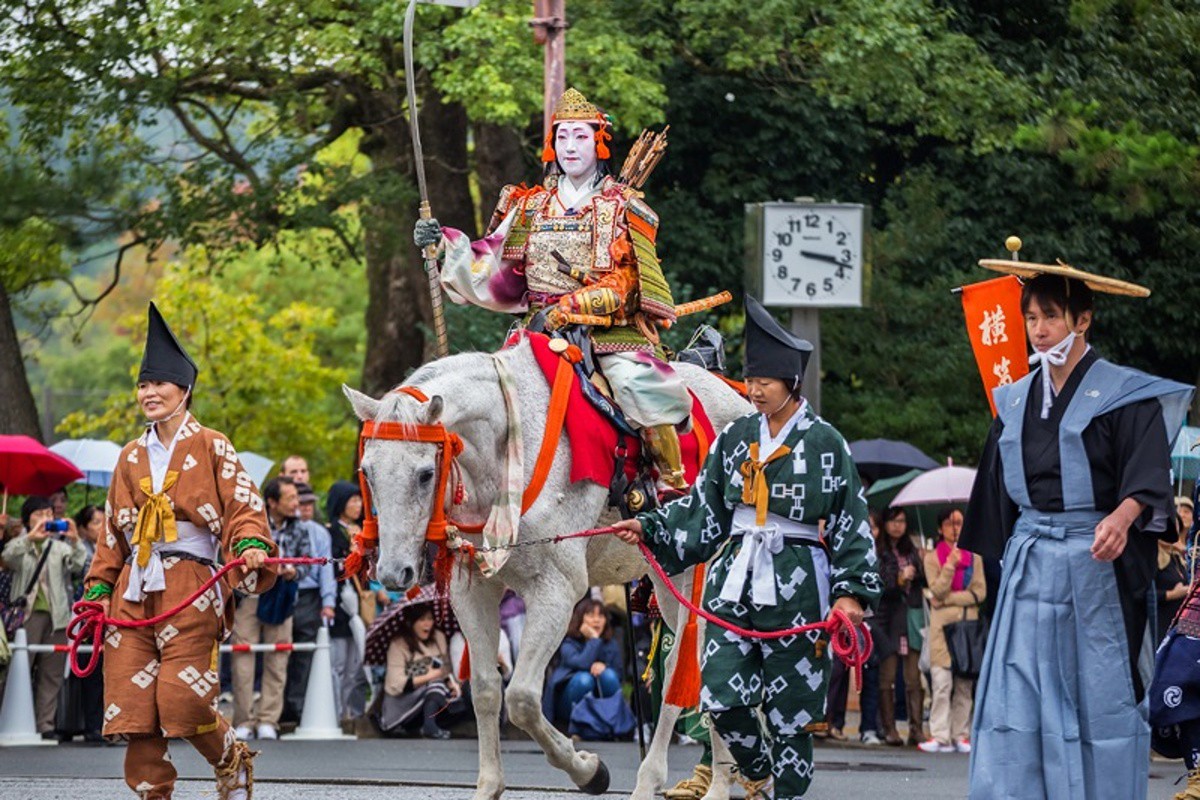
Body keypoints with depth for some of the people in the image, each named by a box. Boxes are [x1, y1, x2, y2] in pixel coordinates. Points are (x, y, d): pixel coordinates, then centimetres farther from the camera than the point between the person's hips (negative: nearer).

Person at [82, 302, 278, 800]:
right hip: (134, 591, 5)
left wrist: (251, 544, -25)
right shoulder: (132, 457, 18)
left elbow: (244, 506, -4)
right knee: (133, 699, -4)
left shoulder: (211, 447, 3)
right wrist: (99, 588, 12)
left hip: (191, 586, -5)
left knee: (183, 697, -14)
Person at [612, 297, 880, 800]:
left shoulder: (824, 442, -2)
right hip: (735, 579, 4)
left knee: (789, 703, 0)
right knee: (722, 698, -4)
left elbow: (851, 524, -2)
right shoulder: (736, 437, 10)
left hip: (796, 584, -4)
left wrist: (851, 592, -9)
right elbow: (704, 510, 15)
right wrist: (650, 529, 3)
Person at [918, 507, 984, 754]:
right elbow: (937, 591, -3)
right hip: (942, 624, -2)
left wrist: (949, 599, -5)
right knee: (941, 682, -9)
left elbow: (980, 592, 5)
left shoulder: (973, 557, 14)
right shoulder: (932, 557, 8)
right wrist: (950, 564, -12)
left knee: (965, 683, 0)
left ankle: (961, 735, 3)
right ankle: (940, 736, -11)